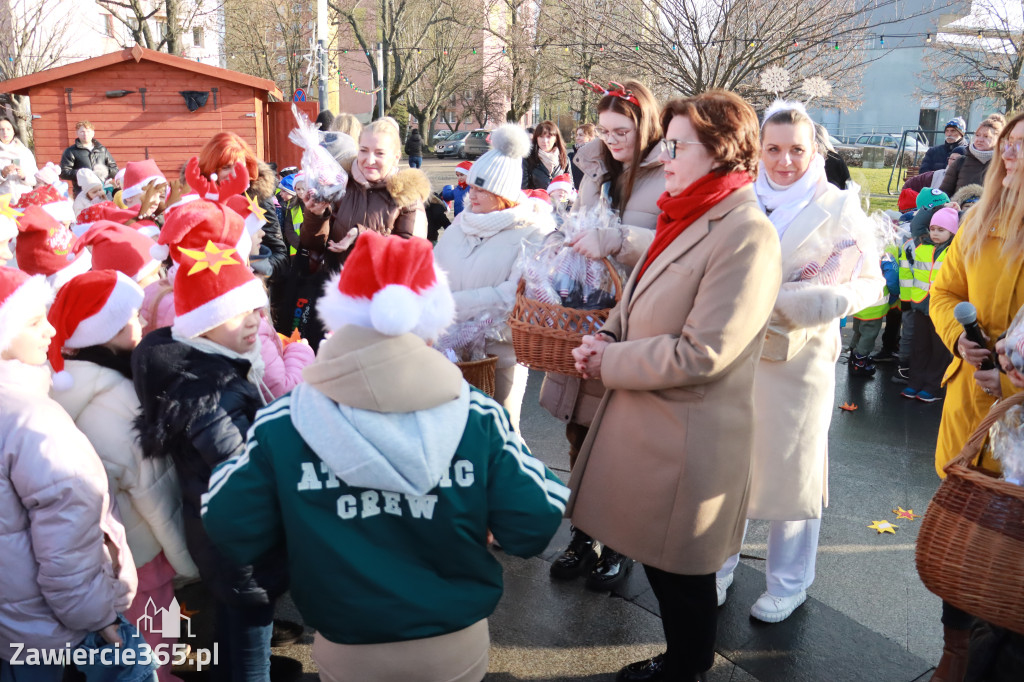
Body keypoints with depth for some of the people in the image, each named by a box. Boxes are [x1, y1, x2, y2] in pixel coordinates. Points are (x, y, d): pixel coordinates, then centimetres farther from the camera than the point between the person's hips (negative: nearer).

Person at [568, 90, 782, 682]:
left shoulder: (747, 234, -20)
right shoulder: (689, 218, 10)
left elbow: (699, 354, -24)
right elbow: (644, 301, 18)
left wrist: (609, 362, -14)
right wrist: (608, 336, -2)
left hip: (690, 439, -9)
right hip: (651, 424, 9)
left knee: (682, 572, 11)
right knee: (657, 558, 23)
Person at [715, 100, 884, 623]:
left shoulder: (839, 208, -1)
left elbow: (870, 280, 0)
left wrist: (833, 299, -20)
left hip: (799, 359, -2)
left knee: (792, 468, 8)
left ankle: (788, 583, 28)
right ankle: (718, 566, 30)